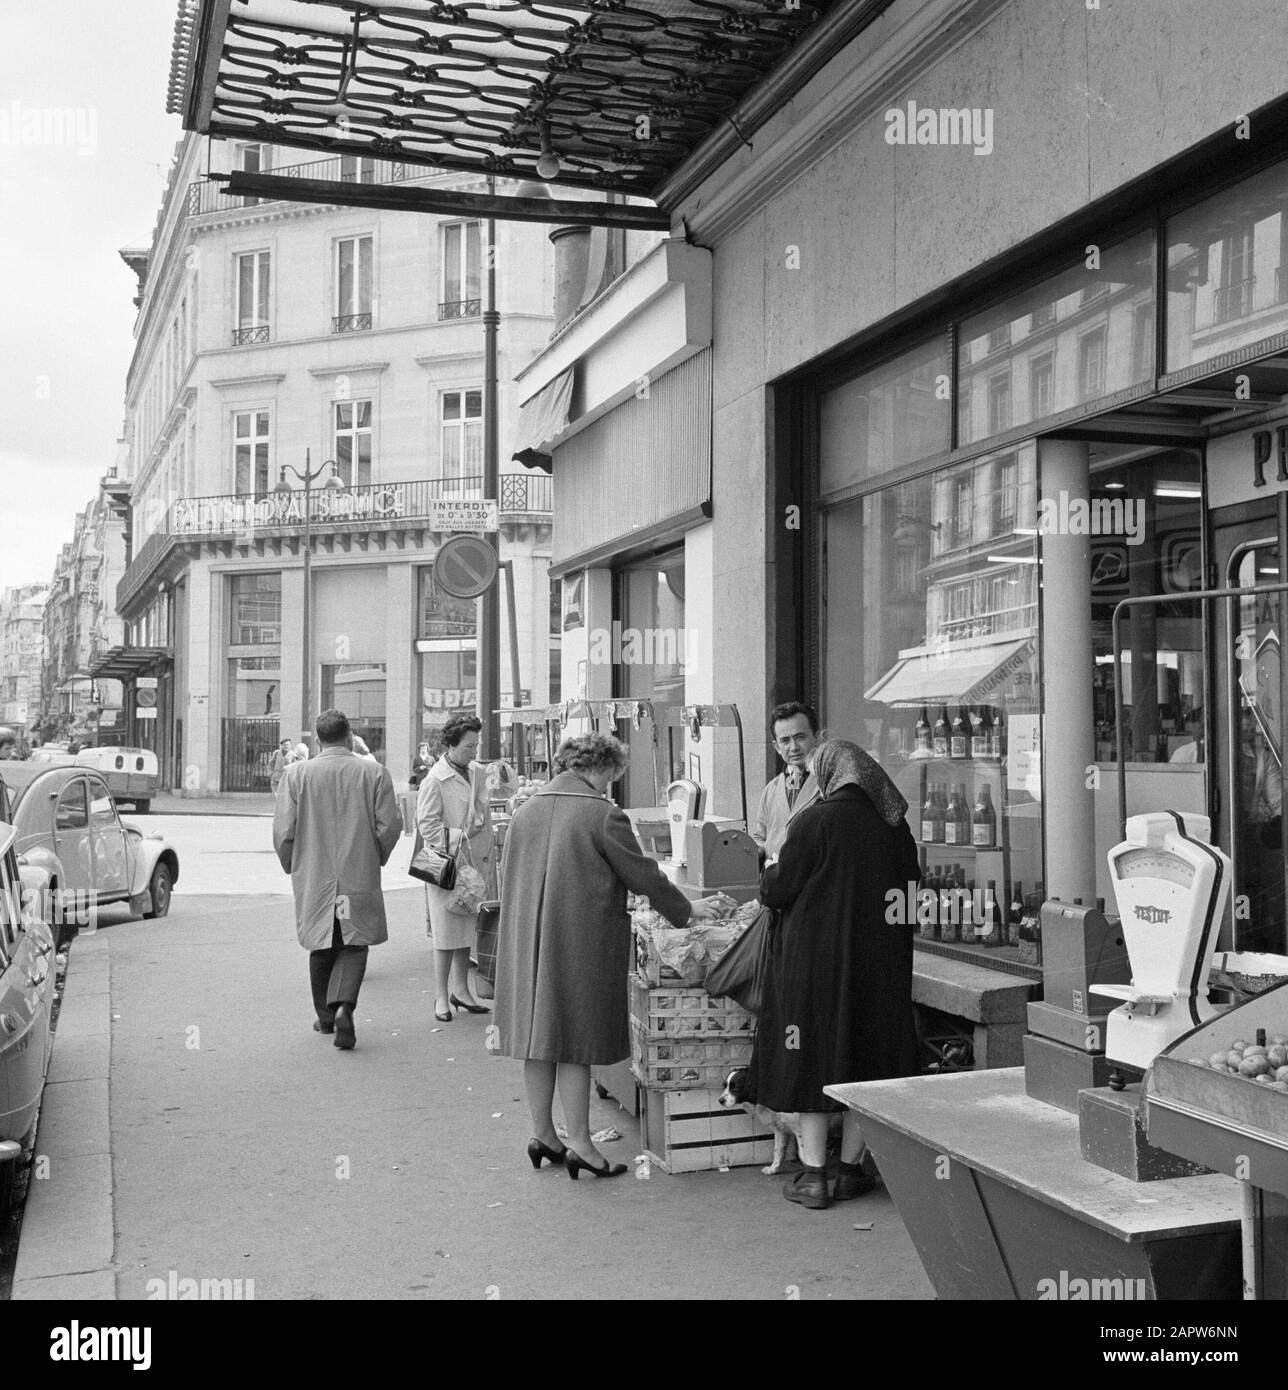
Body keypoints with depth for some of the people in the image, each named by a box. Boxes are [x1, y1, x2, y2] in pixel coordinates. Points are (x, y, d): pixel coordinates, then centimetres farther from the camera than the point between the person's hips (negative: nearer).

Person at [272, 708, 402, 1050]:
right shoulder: (374, 773, -4)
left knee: (322, 949, 16)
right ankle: (343, 1005, -13)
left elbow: (283, 831, -6)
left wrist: (292, 866, 11)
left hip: (313, 878, 1)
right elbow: (390, 826, -5)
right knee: (354, 945, 9)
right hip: (360, 878, -1)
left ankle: (325, 1016, 26)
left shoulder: (296, 774, -4)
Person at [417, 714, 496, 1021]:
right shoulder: (435, 780, -12)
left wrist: (490, 851, 17)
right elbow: (426, 824, -13)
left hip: (476, 863, 7)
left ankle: (460, 990, 26)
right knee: (447, 933, -1)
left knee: (468, 927, 14)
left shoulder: (478, 774, 11)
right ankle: (441, 997, 9)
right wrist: (458, 838, -19)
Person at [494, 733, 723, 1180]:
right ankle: (579, 1143, 7)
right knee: (575, 1041, 1)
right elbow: (643, 875, -6)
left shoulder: (526, 811, 7)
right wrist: (686, 909, 10)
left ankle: (543, 1135, 22)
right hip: (580, 939, -6)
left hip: (526, 939, 6)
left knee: (539, 1035, 12)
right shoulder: (603, 815, -12)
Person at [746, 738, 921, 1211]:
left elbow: (776, 890, -10)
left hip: (816, 955, -4)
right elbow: (910, 891, 11)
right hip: (879, 960, 5)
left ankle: (813, 1177, 7)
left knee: (811, 1061, 5)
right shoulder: (893, 824, 2)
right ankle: (850, 1169, 20)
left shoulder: (816, 821, -14)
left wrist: (768, 877, 12)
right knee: (867, 1057, 13)